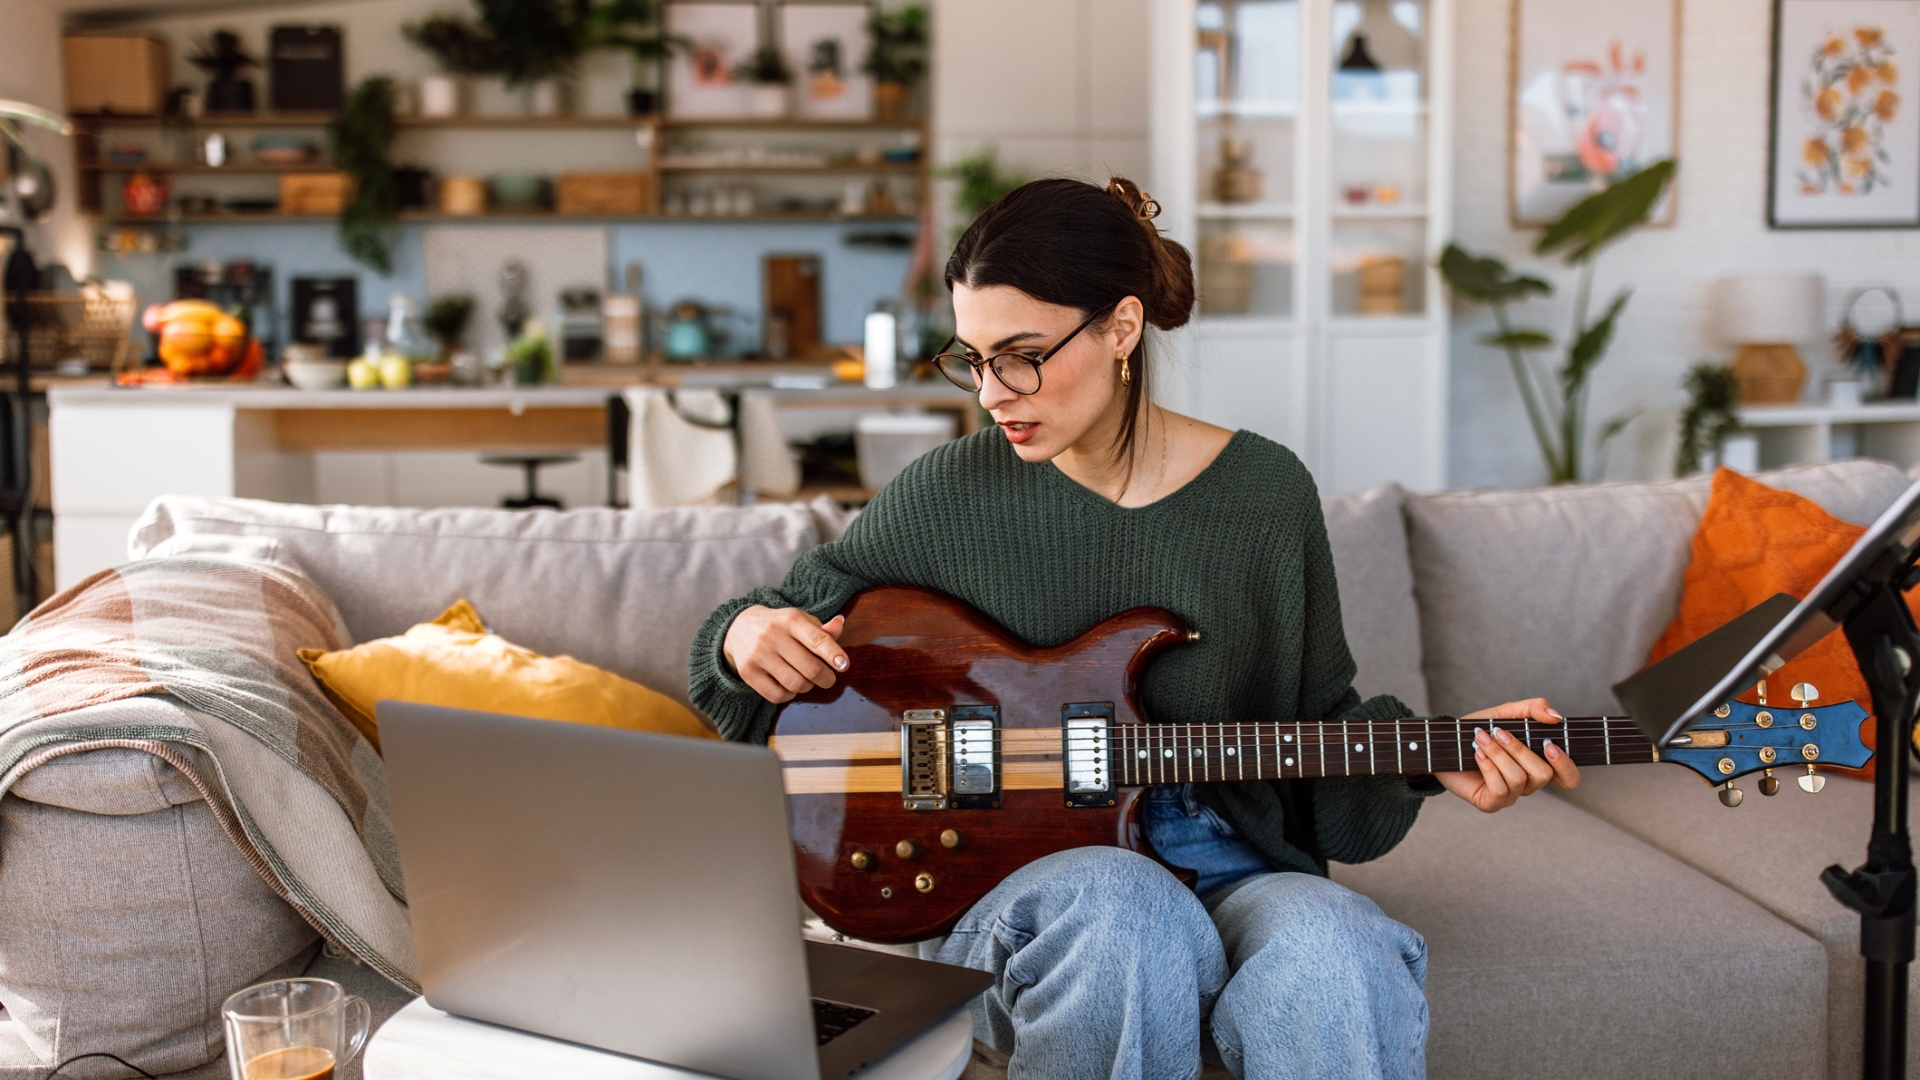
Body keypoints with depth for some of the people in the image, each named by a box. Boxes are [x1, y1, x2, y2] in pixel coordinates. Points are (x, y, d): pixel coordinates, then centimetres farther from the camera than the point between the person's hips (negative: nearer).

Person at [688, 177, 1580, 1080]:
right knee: (1124, 910, -35)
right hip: (1009, 869, 0)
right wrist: (751, 632, -9)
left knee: (1328, 960, -34)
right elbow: (795, 609, 14)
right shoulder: (947, 497, 0)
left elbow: (1319, 716, 11)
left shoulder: (1265, 491, 2)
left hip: (1234, 865, 0)